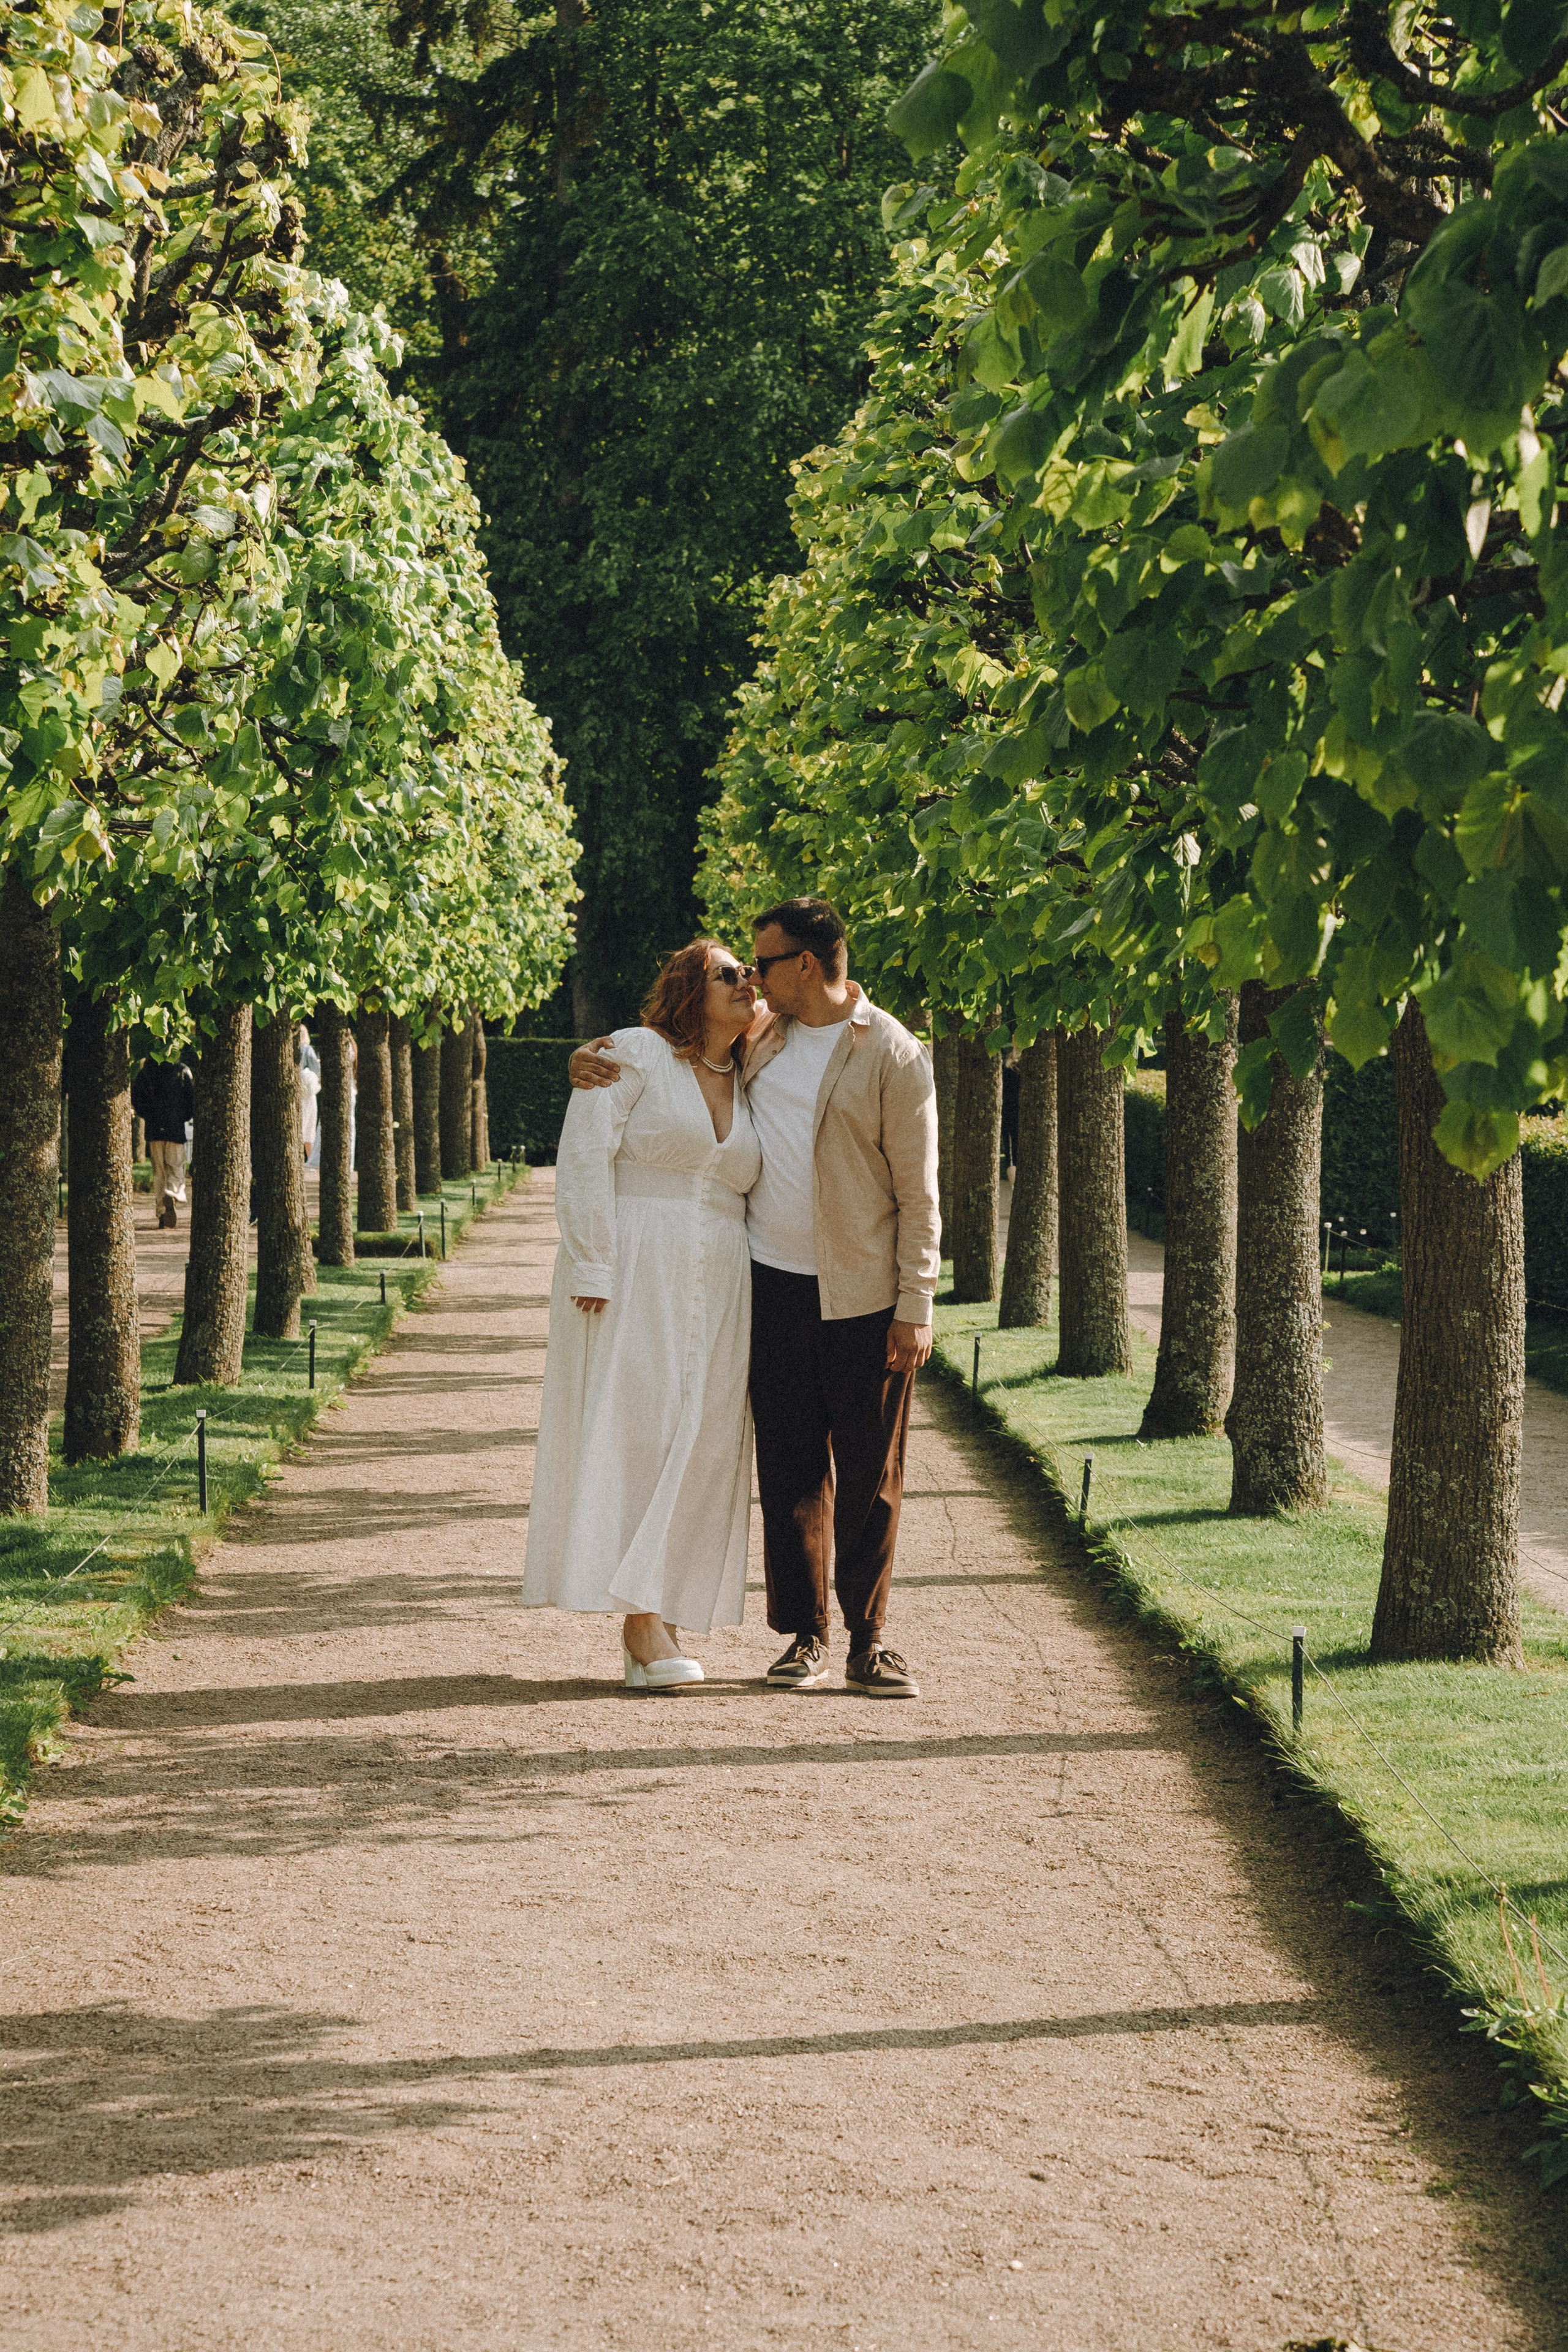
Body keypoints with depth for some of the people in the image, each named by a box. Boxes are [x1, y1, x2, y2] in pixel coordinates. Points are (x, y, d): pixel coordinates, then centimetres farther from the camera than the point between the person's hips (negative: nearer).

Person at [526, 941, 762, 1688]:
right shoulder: (634, 1055, -2)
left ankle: (654, 1626, 6)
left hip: (714, 1290, 6)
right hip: (630, 1282, -6)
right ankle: (642, 1617, -16)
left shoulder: (747, 1088, 17)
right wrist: (592, 1270, -17)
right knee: (635, 1433, -12)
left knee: (699, 1450, 2)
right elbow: (584, 1158, -9)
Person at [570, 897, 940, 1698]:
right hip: (773, 1283, 4)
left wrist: (916, 1308, -11)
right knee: (790, 1471, 5)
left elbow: (917, 1190, -7)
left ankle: (868, 1641, 10)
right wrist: (590, 1055, 2)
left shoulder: (893, 1054, -6)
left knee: (870, 1475, 2)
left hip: (864, 1297, -4)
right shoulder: (757, 1036, 10)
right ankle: (804, 1638, 12)